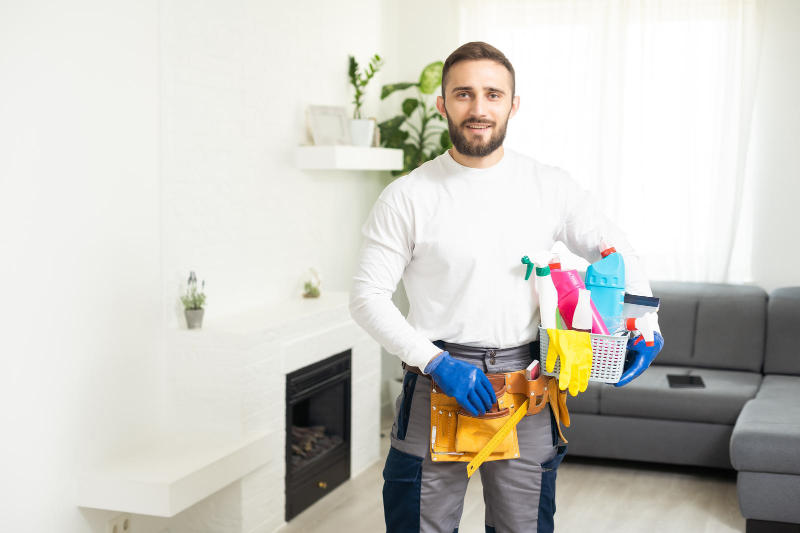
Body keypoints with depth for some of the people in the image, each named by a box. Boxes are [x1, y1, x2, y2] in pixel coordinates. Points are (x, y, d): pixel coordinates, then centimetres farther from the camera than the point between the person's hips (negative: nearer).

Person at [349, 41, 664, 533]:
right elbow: (368, 297, -6)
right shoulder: (408, 197, -5)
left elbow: (617, 252, 13)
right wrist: (435, 361, -16)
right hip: (436, 382, -2)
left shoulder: (551, 187, 3)